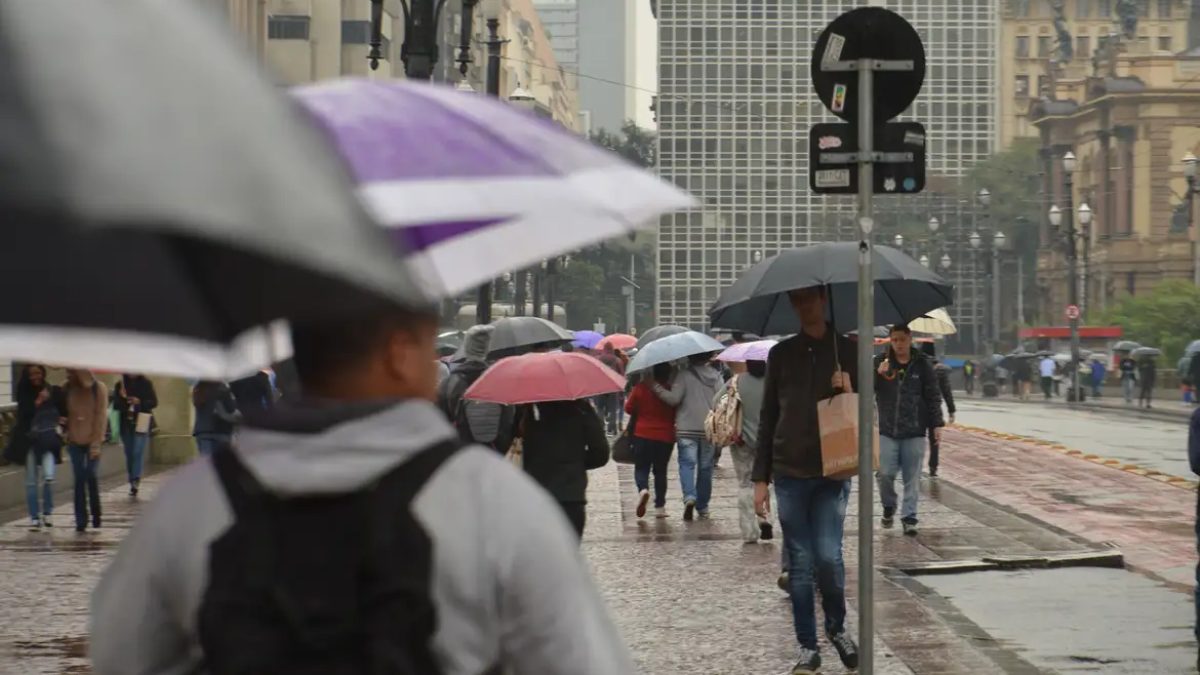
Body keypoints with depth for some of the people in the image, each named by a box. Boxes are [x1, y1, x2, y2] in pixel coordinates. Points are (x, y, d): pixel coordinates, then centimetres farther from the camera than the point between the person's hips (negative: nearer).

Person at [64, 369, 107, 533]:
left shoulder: (98, 388, -7)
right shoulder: (67, 389, 2)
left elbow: (101, 416, -9)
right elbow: (65, 414, 9)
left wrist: (96, 442, -12)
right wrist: (67, 435, -4)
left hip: (92, 440, -2)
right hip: (75, 440, 2)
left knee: (91, 476, -4)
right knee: (79, 479, 0)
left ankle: (96, 515, 13)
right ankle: (81, 521, 3)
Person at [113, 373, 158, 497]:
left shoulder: (145, 383, 2)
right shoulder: (120, 385, 8)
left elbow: (154, 402, 0)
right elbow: (116, 404, 6)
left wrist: (140, 402, -16)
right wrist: (122, 398, -14)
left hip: (141, 423, -3)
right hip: (126, 423, 3)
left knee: (138, 452, -14)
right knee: (129, 453, 7)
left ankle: (135, 481, -20)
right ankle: (133, 483, 15)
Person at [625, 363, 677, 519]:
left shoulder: (641, 388, -8)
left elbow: (629, 408, 1)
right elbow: (677, 415, 0)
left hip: (642, 435, -1)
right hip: (665, 436, 1)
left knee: (641, 468, 9)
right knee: (660, 471, 12)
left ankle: (643, 489, -23)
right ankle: (659, 506, 10)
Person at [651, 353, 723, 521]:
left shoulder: (683, 375, -7)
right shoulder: (716, 376, 5)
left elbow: (674, 398, -14)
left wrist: (656, 388, -8)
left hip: (687, 429, -3)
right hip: (710, 430, 3)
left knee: (687, 463, -3)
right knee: (705, 467, 11)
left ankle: (689, 496, -27)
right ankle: (703, 507, 15)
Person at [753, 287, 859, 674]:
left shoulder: (846, 350, 3)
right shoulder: (781, 354, 8)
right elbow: (767, 417, 9)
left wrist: (849, 392, -14)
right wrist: (761, 478, 5)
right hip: (789, 474, 2)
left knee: (828, 556, -10)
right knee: (800, 562, 2)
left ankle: (837, 627, 15)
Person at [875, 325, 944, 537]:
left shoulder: (922, 365, 4)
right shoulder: (881, 363, 5)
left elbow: (933, 397, 6)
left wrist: (936, 424, 0)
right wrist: (877, 374, -18)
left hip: (915, 432, 0)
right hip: (887, 431, 0)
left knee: (912, 478, 0)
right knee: (885, 473, -6)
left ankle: (909, 517, 7)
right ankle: (888, 507, 20)